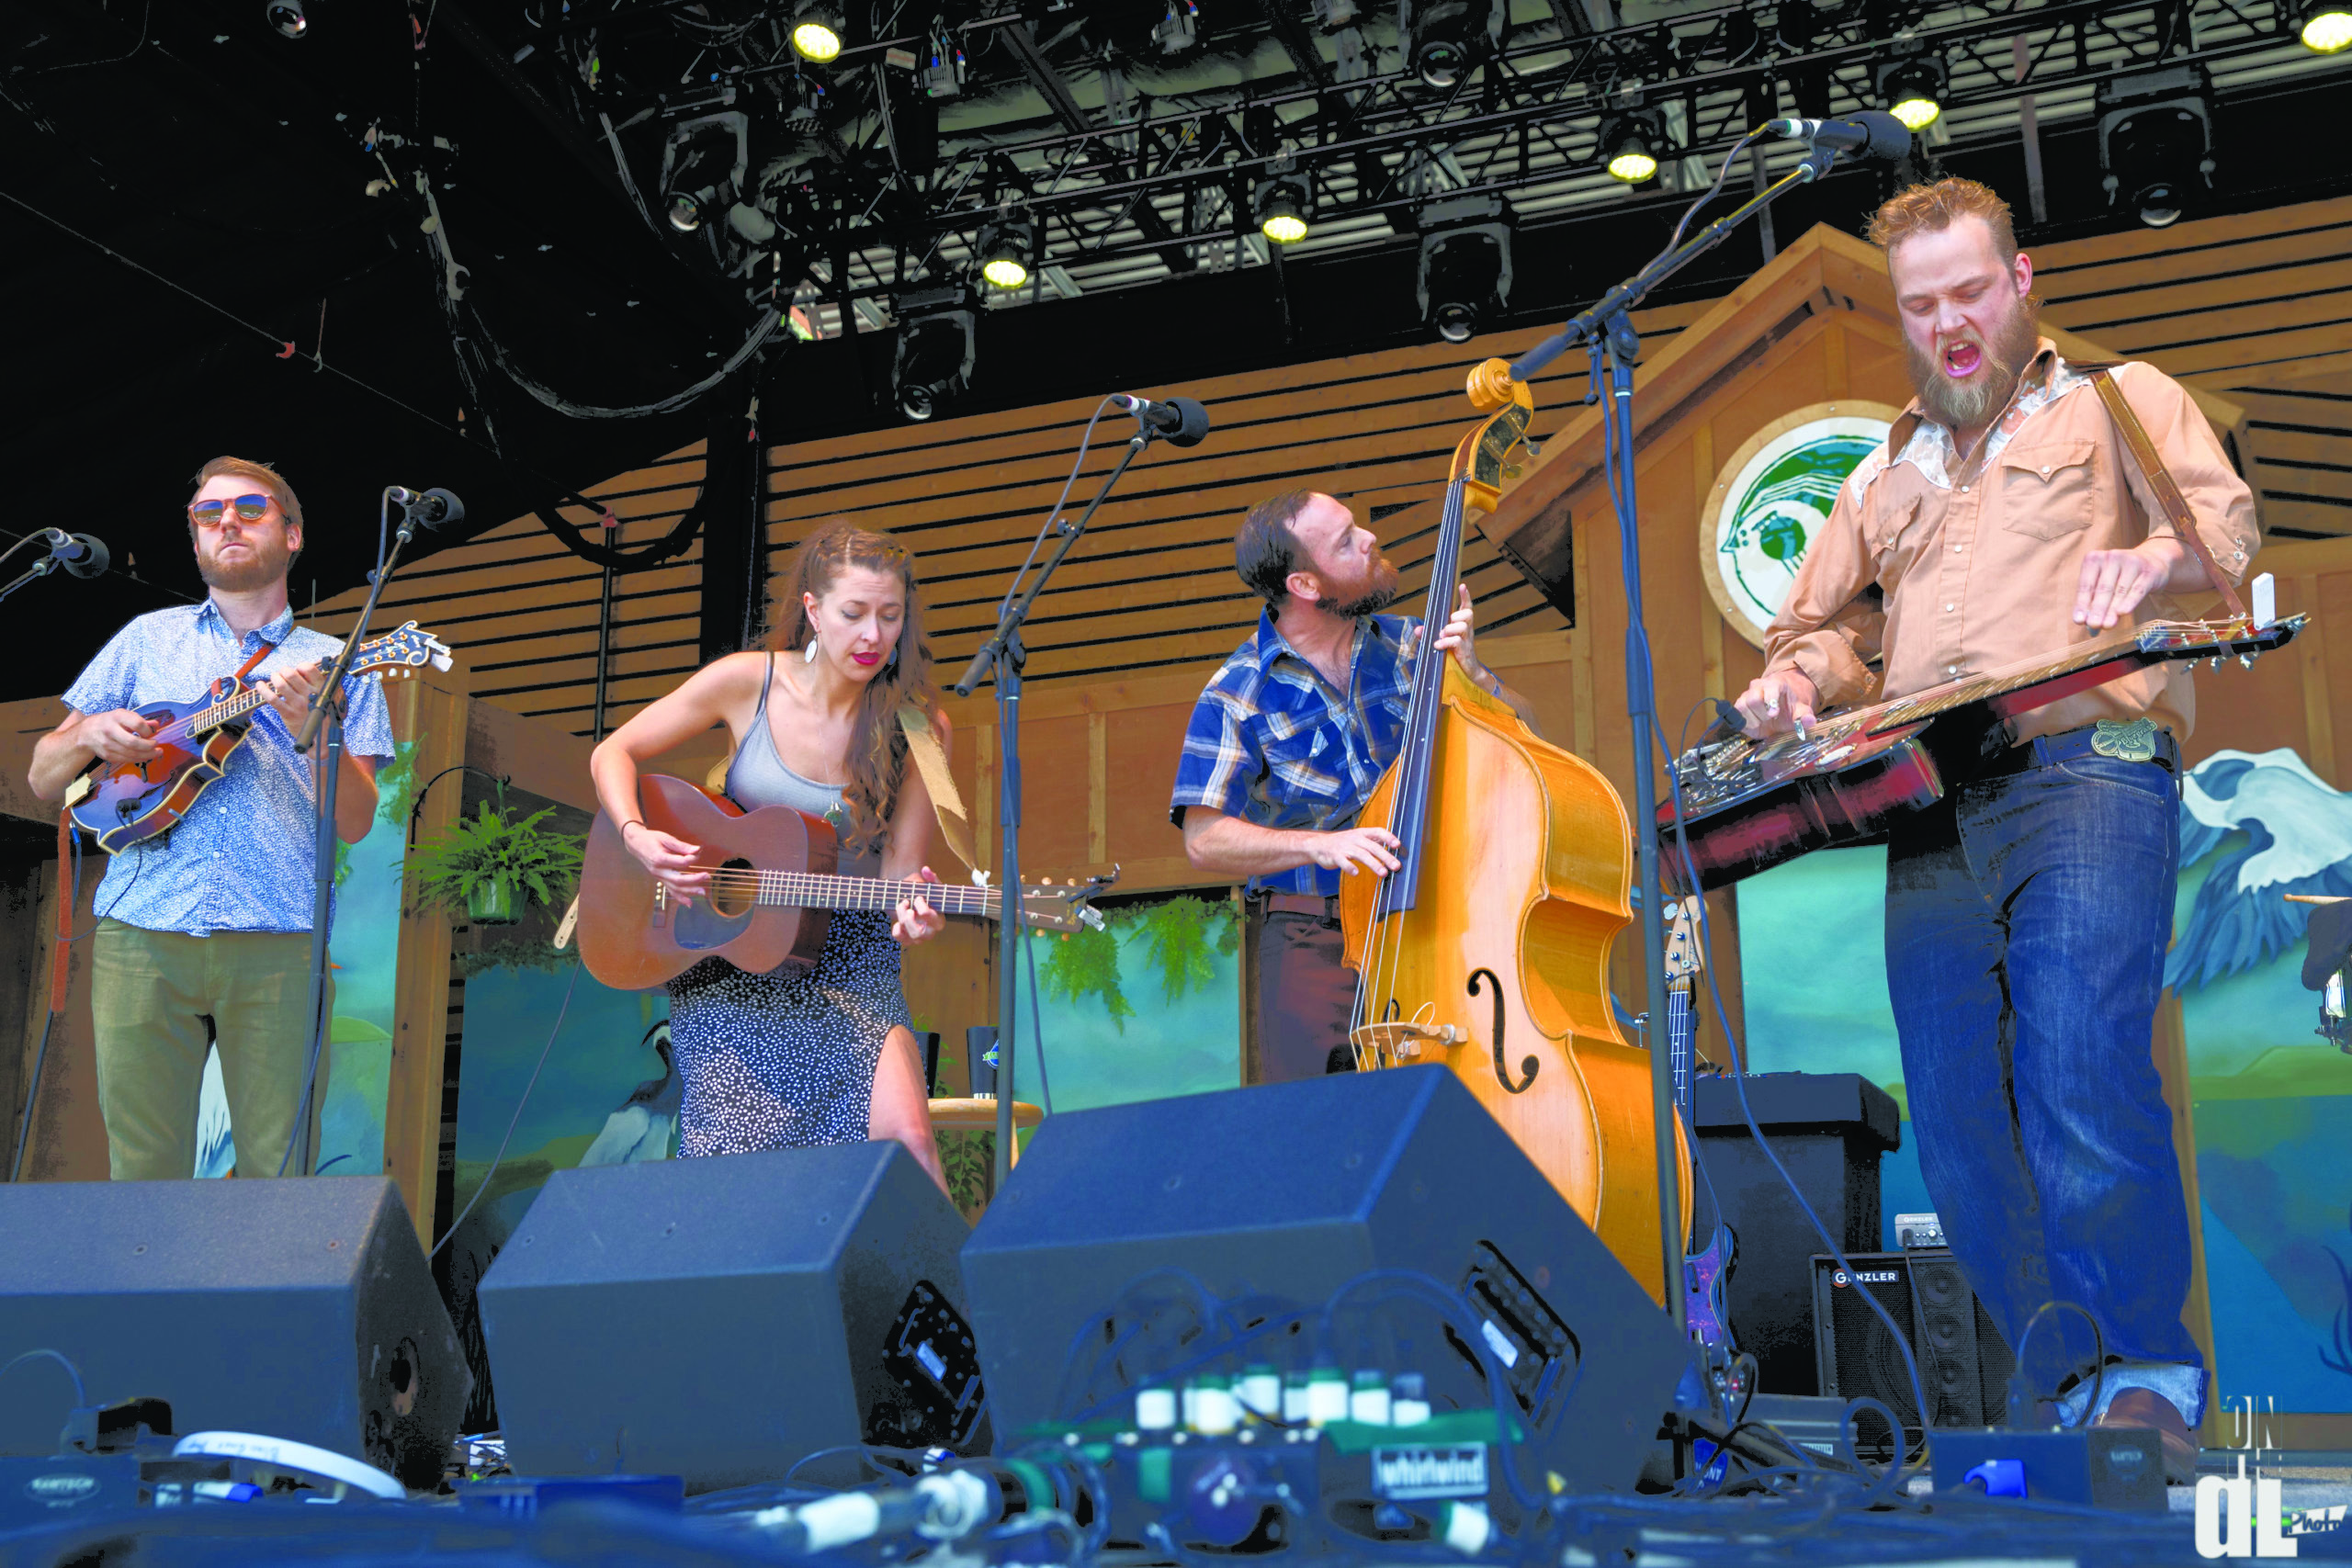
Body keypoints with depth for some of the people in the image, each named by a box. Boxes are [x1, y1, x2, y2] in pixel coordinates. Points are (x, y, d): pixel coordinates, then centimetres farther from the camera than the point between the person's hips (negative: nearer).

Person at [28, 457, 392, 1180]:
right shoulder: (148, 639, 16)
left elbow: (354, 824, 3)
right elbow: (43, 779, 19)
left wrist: (313, 727, -14)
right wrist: (91, 735, -2)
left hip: (278, 946, -1)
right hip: (141, 937, 1)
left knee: (281, 1171, -1)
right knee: (144, 1173, 3)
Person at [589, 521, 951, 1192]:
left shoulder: (917, 727, -7)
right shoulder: (748, 682, -6)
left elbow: (899, 870, -3)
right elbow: (614, 753, 4)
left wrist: (913, 913, -26)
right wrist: (638, 837, -14)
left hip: (845, 956, 0)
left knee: (905, 1137, -22)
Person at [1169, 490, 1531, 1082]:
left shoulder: (1409, 646, 6)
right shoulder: (1239, 694, -4)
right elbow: (1205, 841, -9)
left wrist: (1469, 672, -11)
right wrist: (1320, 844, -23)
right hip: (1314, 936, -2)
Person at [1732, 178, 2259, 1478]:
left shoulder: (2116, 401, 17)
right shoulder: (1884, 479, 30)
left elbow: (2226, 517, 0)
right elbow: (1821, 630, 31)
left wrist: (2159, 556, -25)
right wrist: (1797, 681, 7)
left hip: (2086, 764, -5)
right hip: (1928, 811, 5)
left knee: (2080, 1073, -23)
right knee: (1959, 1125, -2)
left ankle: (2151, 1380, -10)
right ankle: (2077, 1393, 9)